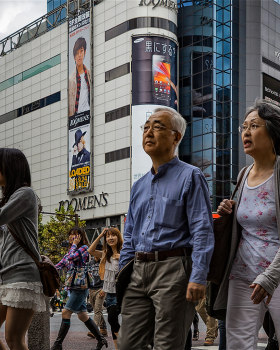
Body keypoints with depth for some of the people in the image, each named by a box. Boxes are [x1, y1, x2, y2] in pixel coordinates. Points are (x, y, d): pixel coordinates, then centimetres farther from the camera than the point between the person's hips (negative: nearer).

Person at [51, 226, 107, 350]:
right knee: (82, 315, 11)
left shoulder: (84, 248, -7)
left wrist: (74, 244, -9)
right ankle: (101, 339, 20)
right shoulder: (72, 250, 18)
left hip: (81, 287, -9)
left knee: (66, 312, -11)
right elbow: (60, 264, 13)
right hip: (73, 287, 9)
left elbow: (71, 257, -22)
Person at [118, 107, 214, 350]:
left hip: (172, 269, -7)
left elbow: (202, 231, -9)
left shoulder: (190, 177, 0)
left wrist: (198, 277, -18)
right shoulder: (139, 186, 21)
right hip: (139, 272, 7)